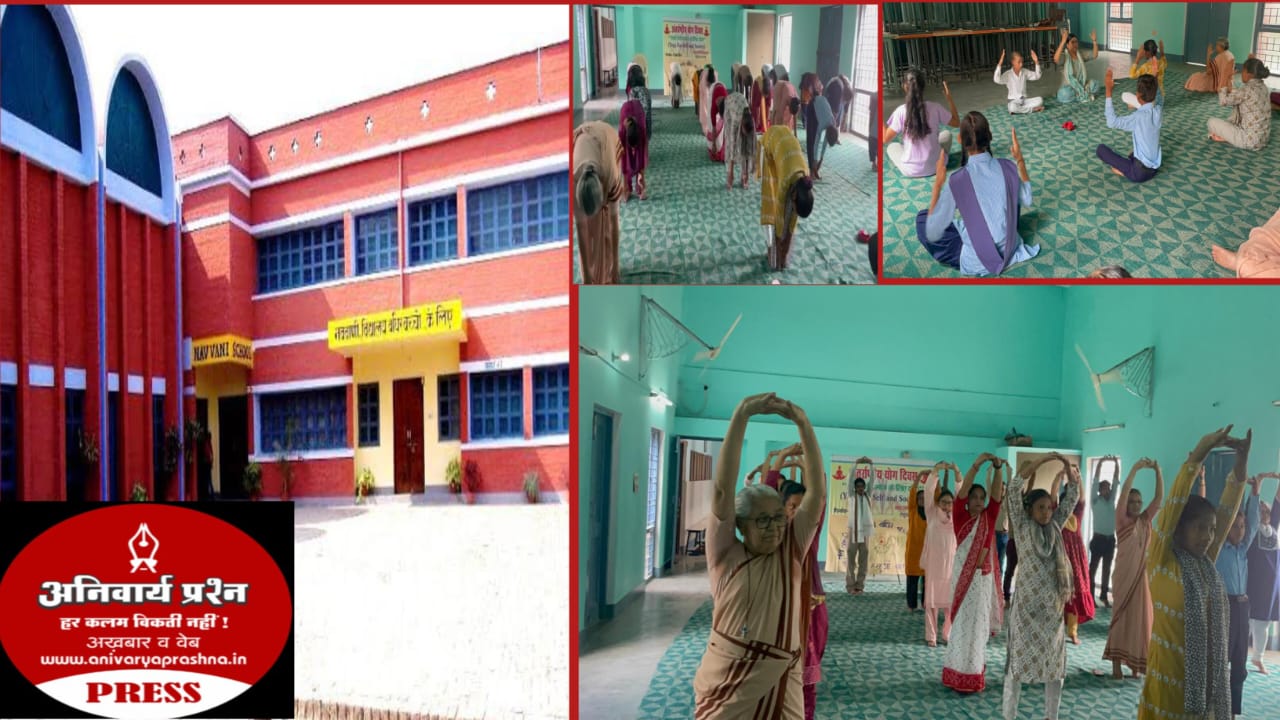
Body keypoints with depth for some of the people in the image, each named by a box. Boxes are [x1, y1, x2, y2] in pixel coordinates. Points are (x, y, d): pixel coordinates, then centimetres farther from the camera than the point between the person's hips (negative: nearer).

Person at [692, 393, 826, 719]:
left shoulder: (791, 551, 1)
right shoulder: (725, 554, -4)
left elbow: (817, 490, -7)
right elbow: (723, 488, -15)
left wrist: (803, 422, -18)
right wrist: (742, 415, -24)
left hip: (780, 685, 2)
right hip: (725, 686, -2)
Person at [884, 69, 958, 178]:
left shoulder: (901, 111, -16)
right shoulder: (935, 108, -10)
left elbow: (885, 139, -7)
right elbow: (957, 123, 7)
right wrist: (949, 99, 13)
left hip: (911, 170, -1)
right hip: (935, 167, 1)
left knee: (891, 147, 30)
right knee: (946, 134, 29)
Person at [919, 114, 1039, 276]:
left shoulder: (957, 180, -22)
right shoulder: (1008, 168, -10)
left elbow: (932, 234, -17)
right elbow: (1027, 201, 10)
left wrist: (938, 183, -12)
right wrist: (1020, 161, 11)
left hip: (976, 263, -4)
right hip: (1010, 250, 4)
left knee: (922, 219, 13)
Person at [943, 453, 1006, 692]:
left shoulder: (989, 517, 5)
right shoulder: (961, 516, -3)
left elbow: (997, 494, -7)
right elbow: (963, 490, -15)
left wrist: (998, 468, -20)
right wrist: (977, 464, -25)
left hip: (983, 577, 3)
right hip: (962, 575, -3)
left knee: (978, 624, 9)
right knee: (962, 624, 2)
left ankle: (975, 674, 18)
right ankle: (960, 675, 8)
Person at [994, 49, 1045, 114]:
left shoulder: (1024, 72, 6)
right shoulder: (1008, 74, -9)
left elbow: (1037, 76, 6)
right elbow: (997, 80, -27)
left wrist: (1036, 62, -3)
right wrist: (1000, 64, -33)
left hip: (1024, 100, 4)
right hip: (1013, 101, -4)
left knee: (1040, 100, -19)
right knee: (1012, 107, -41)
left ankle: (1019, 110, -19)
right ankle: (1033, 109, -21)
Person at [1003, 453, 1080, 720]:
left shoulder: (1055, 527, 10)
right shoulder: (1022, 526, -3)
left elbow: (1072, 496, 12)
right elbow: (1014, 488, -13)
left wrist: (1068, 468, -3)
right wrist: (1041, 460, -15)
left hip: (1053, 606, 5)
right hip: (1027, 605, -5)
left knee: (1055, 663, 10)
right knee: (1019, 661, -1)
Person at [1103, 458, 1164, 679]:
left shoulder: (1146, 520, 8)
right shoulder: (1122, 520, -4)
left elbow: (1159, 497, 0)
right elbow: (1123, 495, -18)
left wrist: (1158, 472, -11)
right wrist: (1135, 469, -23)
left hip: (1142, 574, 4)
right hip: (1125, 574, -4)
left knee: (1141, 618, 7)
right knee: (1121, 616, 0)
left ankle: (1136, 664, 15)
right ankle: (1116, 665, 3)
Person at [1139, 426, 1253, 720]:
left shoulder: (1207, 562, 7)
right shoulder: (1162, 560, -8)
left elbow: (1227, 510, 2)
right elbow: (1173, 505, -17)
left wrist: (1241, 464, -5)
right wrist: (1197, 456, -21)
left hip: (1207, 673, 6)